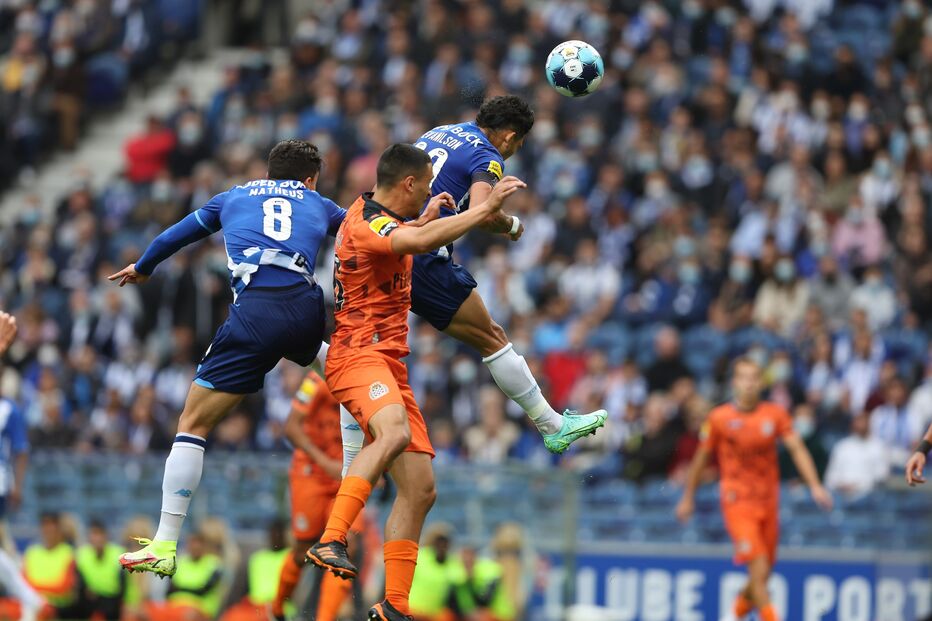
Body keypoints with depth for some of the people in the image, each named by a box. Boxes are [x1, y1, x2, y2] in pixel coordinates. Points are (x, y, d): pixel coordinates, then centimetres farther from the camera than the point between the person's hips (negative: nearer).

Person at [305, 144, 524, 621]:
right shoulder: (367, 225, -13)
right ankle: (331, 541, -47)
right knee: (394, 432, -40)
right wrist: (486, 208, -28)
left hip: (390, 365, 10)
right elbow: (424, 241, -34)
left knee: (420, 488, 4)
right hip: (359, 353, -10)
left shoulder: (370, 212, 19)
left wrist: (427, 218, 40)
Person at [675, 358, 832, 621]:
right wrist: (688, 498, 14)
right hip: (737, 501, -4)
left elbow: (797, 449, -4)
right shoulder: (719, 418, -3)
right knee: (759, 568, -18)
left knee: (762, 572, 11)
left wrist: (815, 486, -17)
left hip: (768, 501, 4)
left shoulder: (775, 414, 2)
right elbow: (701, 458, 8)